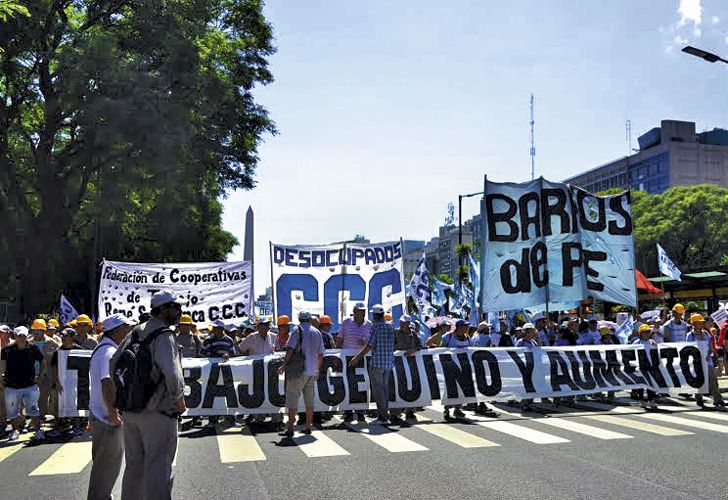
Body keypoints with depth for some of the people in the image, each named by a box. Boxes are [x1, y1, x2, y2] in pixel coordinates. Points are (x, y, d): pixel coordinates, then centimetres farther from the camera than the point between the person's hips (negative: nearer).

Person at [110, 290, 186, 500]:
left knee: (133, 465, 18)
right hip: (158, 413, -8)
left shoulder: (136, 332, 9)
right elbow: (172, 373, -28)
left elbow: (113, 363, 15)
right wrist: (179, 400, -13)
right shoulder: (164, 335, -16)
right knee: (158, 468, 3)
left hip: (130, 411, 8)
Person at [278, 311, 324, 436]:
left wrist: (284, 365, -12)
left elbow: (290, 349, -15)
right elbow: (320, 355, 16)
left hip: (299, 371, -5)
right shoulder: (317, 332, 12)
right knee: (309, 399, 14)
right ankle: (308, 427, 18)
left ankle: (290, 428, -9)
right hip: (312, 372, 5)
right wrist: (317, 370, 25)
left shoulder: (298, 330, -5)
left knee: (292, 398, -3)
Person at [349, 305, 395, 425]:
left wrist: (357, 358, -6)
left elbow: (369, 346, -14)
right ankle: (385, 414, 16)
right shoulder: (390, 327, 10)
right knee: (385, 387, 13)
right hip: (389, 362, 7)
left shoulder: (376, 326, -12)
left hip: (377, 362, -7)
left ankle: (382, 416, -3)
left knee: (377, 388, -2)